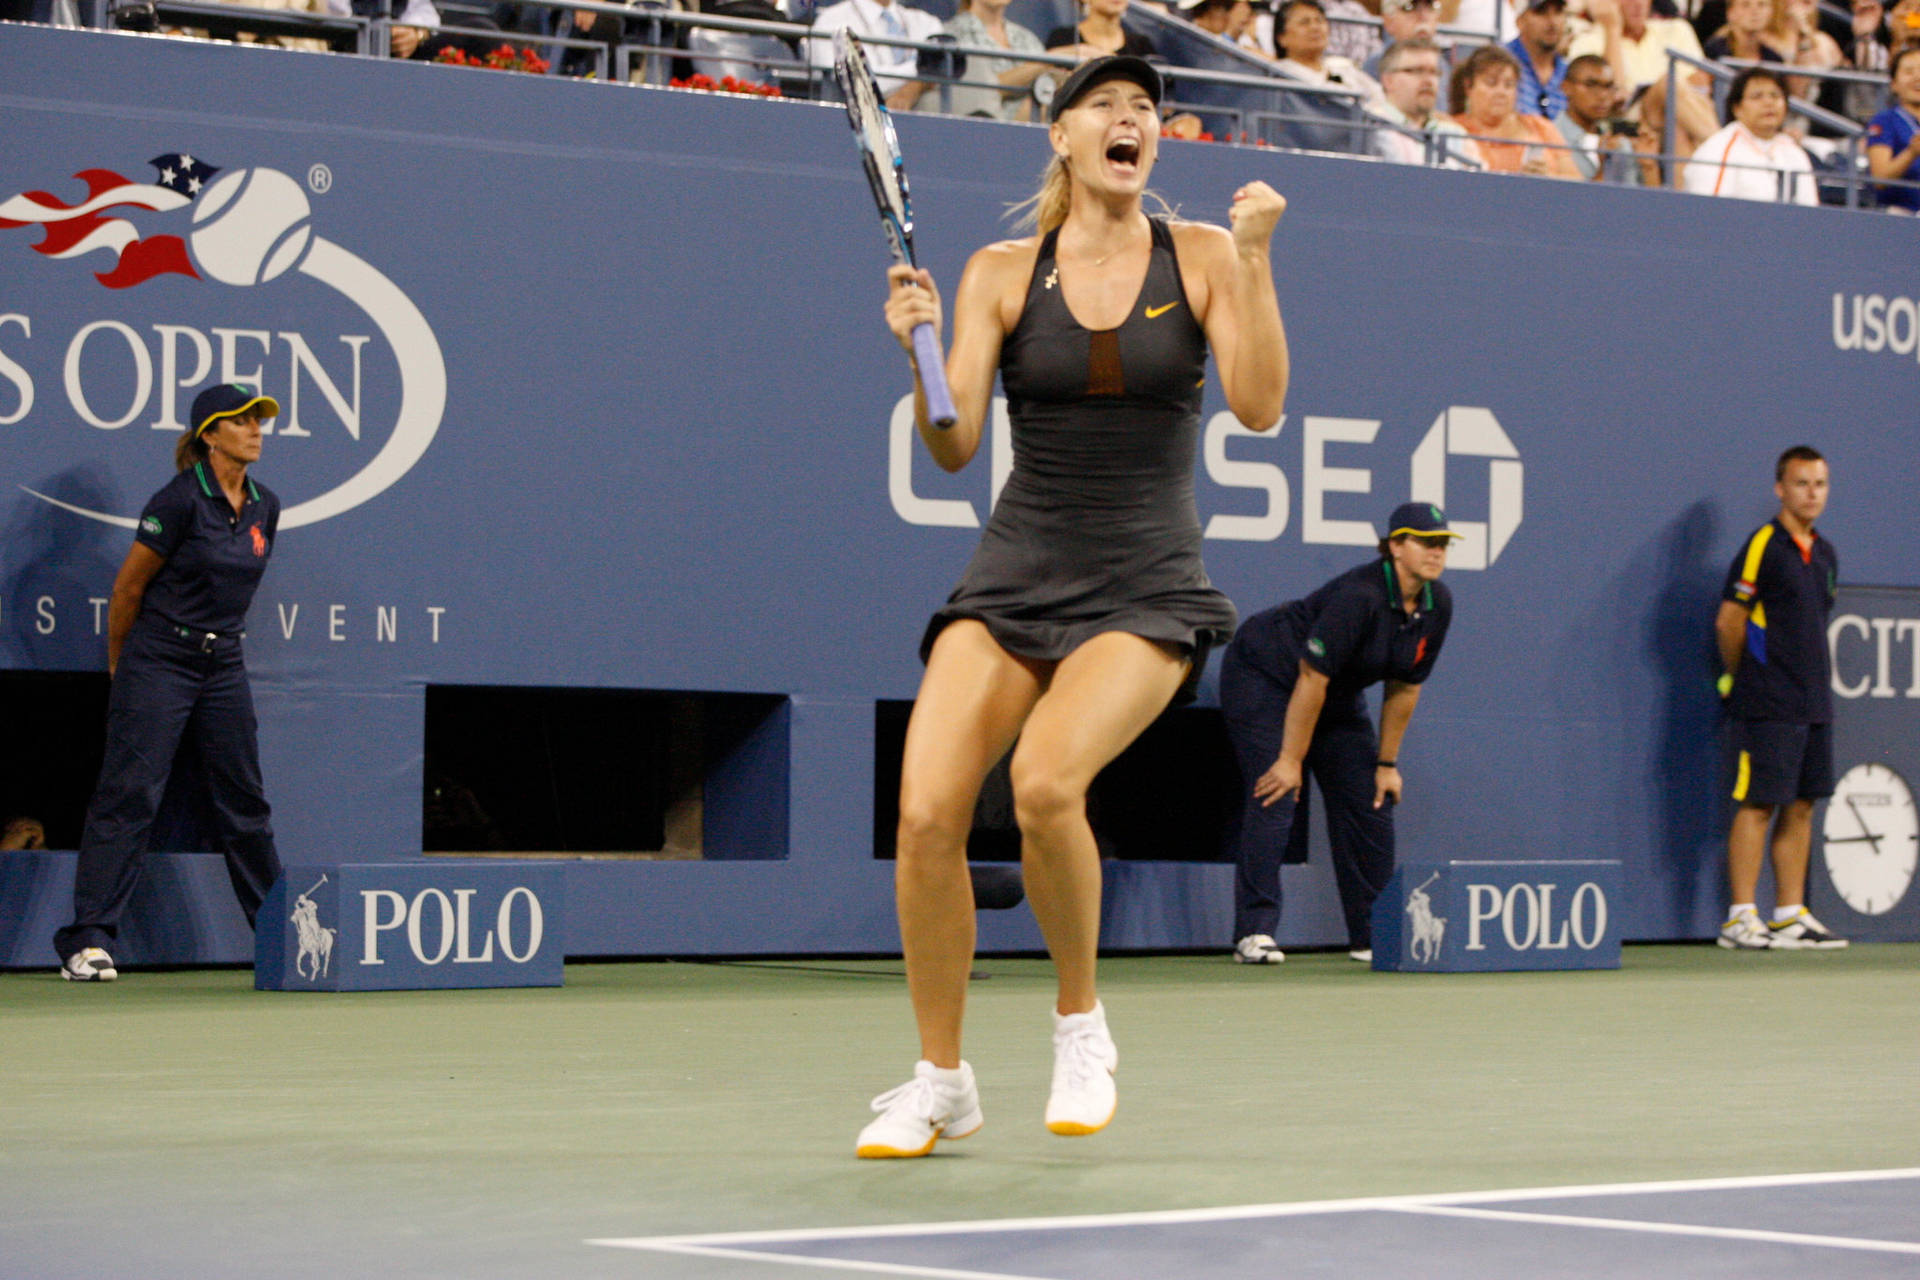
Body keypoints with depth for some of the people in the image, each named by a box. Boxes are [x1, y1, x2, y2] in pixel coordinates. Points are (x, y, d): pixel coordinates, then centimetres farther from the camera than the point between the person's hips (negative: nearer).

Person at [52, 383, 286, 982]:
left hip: (223, 664, 6)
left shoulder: (265, 507, 7)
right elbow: (128, 586, -5)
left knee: (244, 798, 10)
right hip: (157, 662, -6)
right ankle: (87, 943, -10)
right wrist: (120, 665, 5)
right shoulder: (179, 501, -13)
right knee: (129, 795, -10)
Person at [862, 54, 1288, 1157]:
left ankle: (1082, 1024, -3)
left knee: (1045, 781, -28)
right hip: (1017, 572, 2)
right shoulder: (1002, 273, 4)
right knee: (927, 811, -15)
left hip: (1147, 589, -2)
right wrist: (920, 352, -18)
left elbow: (1259, 408, -8)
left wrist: (1254, 258, -16)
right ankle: (941, 1084, 4)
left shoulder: (1200, 257, 2)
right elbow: (953, 447, 0)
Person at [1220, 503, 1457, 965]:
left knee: (1370, 805, 1)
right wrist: (1291, 760, -24)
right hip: (1263, 675, -8)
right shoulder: (1359, 596, -32)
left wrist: (1386, 763, 4)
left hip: (1339, 696, 8)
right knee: (1276, 796, -19)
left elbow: (1404, 688, 1)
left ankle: (1373, 936, 9)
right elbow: (1311, 679, -28)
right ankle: (1254, 931, -19)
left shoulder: (1438, 606, -9)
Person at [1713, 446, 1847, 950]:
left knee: (1801, 807, 8)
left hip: (1815, 702, 7)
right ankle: (1741, 918, -5)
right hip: (1768, 707, -7)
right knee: (1758, 805, -7)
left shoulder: (1825, 555, 14)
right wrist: (1741, 678, 3)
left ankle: (1791, 915, 12)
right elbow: (1728, 622, -7)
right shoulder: (1762, 548, -9)